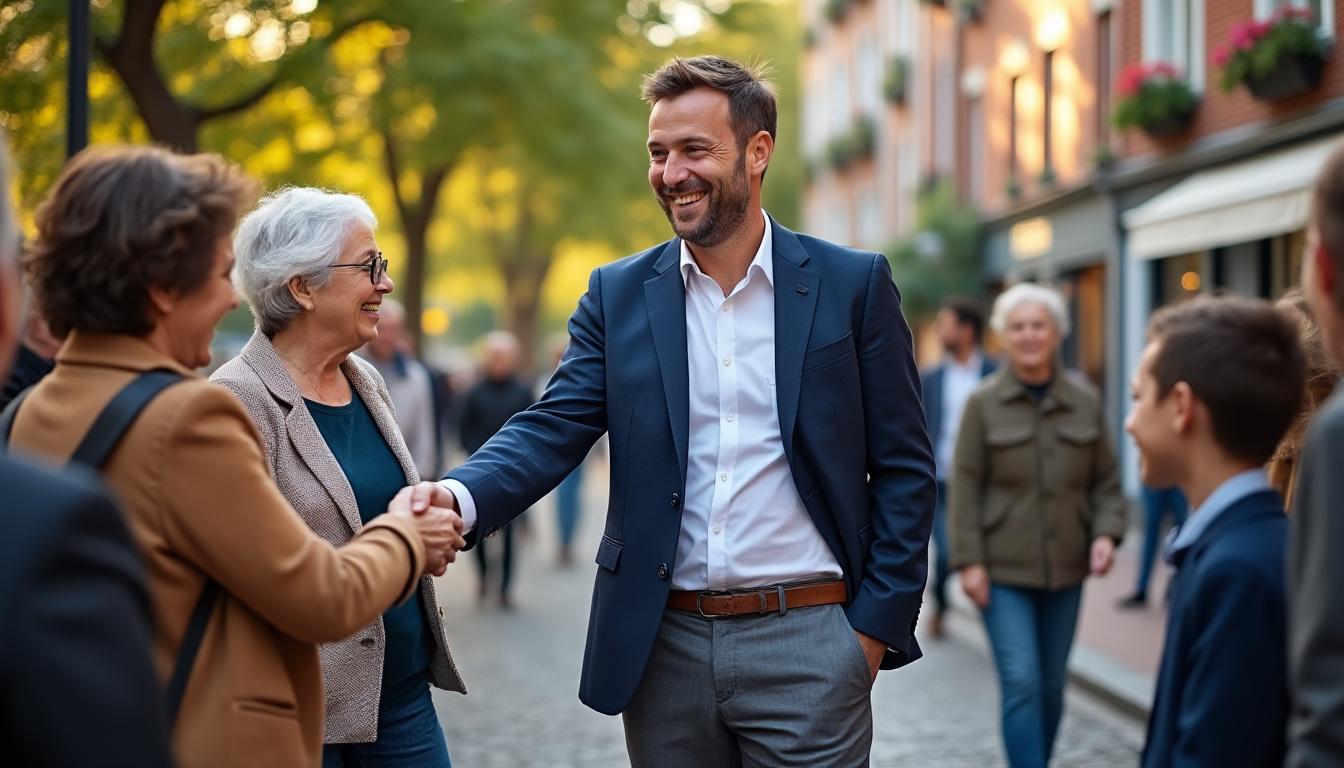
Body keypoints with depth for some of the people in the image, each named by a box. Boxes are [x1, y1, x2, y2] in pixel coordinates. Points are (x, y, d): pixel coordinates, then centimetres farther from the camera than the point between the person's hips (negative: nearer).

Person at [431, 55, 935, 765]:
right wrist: (459, 498, -23)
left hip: (806, 645, -2)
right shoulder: (618, 295, 6)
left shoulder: (853, 285, 0)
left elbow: (903, 468, 2)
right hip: (664, 647, 3)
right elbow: (553, 430, -4)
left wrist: (878, 624, -4)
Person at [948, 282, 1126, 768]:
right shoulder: (984, 403, -3)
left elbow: (1106, 481, 9)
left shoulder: (1085, 402, 4)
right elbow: (965, 487, -4)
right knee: (1022, 683, -9)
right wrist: (969, 560, -9)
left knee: (1052, 684, 10)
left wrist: (1106, 533, -7)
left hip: (1065, 568, 3)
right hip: (1004, 569, -3)